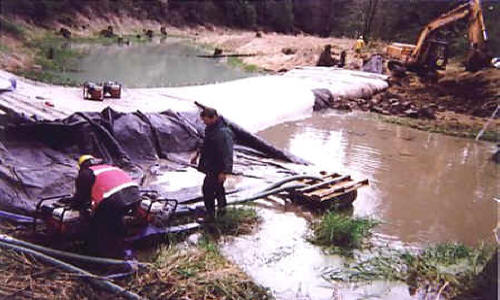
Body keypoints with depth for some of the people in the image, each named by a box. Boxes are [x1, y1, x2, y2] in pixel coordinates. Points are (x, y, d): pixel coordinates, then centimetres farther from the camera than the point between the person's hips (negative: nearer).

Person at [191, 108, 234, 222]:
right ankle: (222, 207, 40)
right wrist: (197, 154, 27)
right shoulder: (210, 127, 2)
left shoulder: (223, 133, -29)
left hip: (217, 167, -10)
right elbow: (205, 143, 21)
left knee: (208, 189, -4)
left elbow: (228, 153, -29)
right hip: (210, 164, 10)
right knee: (218, 187, 23)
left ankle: (210, 215, 8)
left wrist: (225, 172, -30)